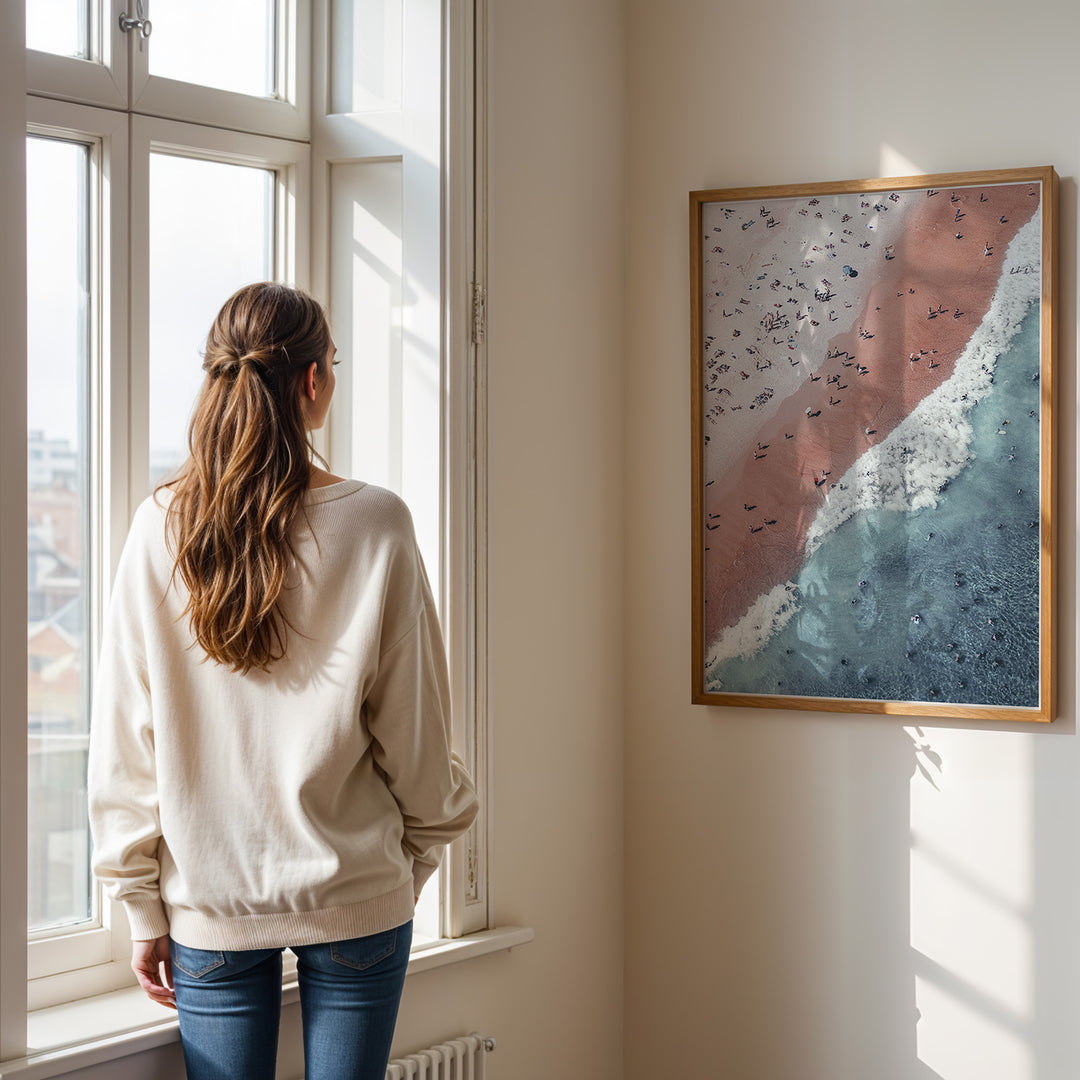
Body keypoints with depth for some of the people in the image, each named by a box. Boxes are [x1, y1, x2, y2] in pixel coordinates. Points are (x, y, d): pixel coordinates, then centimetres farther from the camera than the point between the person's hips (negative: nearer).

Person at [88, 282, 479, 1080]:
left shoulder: (159, 530, -5)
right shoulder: (375, 526, -10)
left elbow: (125, 743, -2)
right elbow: (414, 732, -4)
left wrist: (143, 907, 6)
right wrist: (421, 852, 13)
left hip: (209, 901, 2)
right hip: (356, 894, -1)